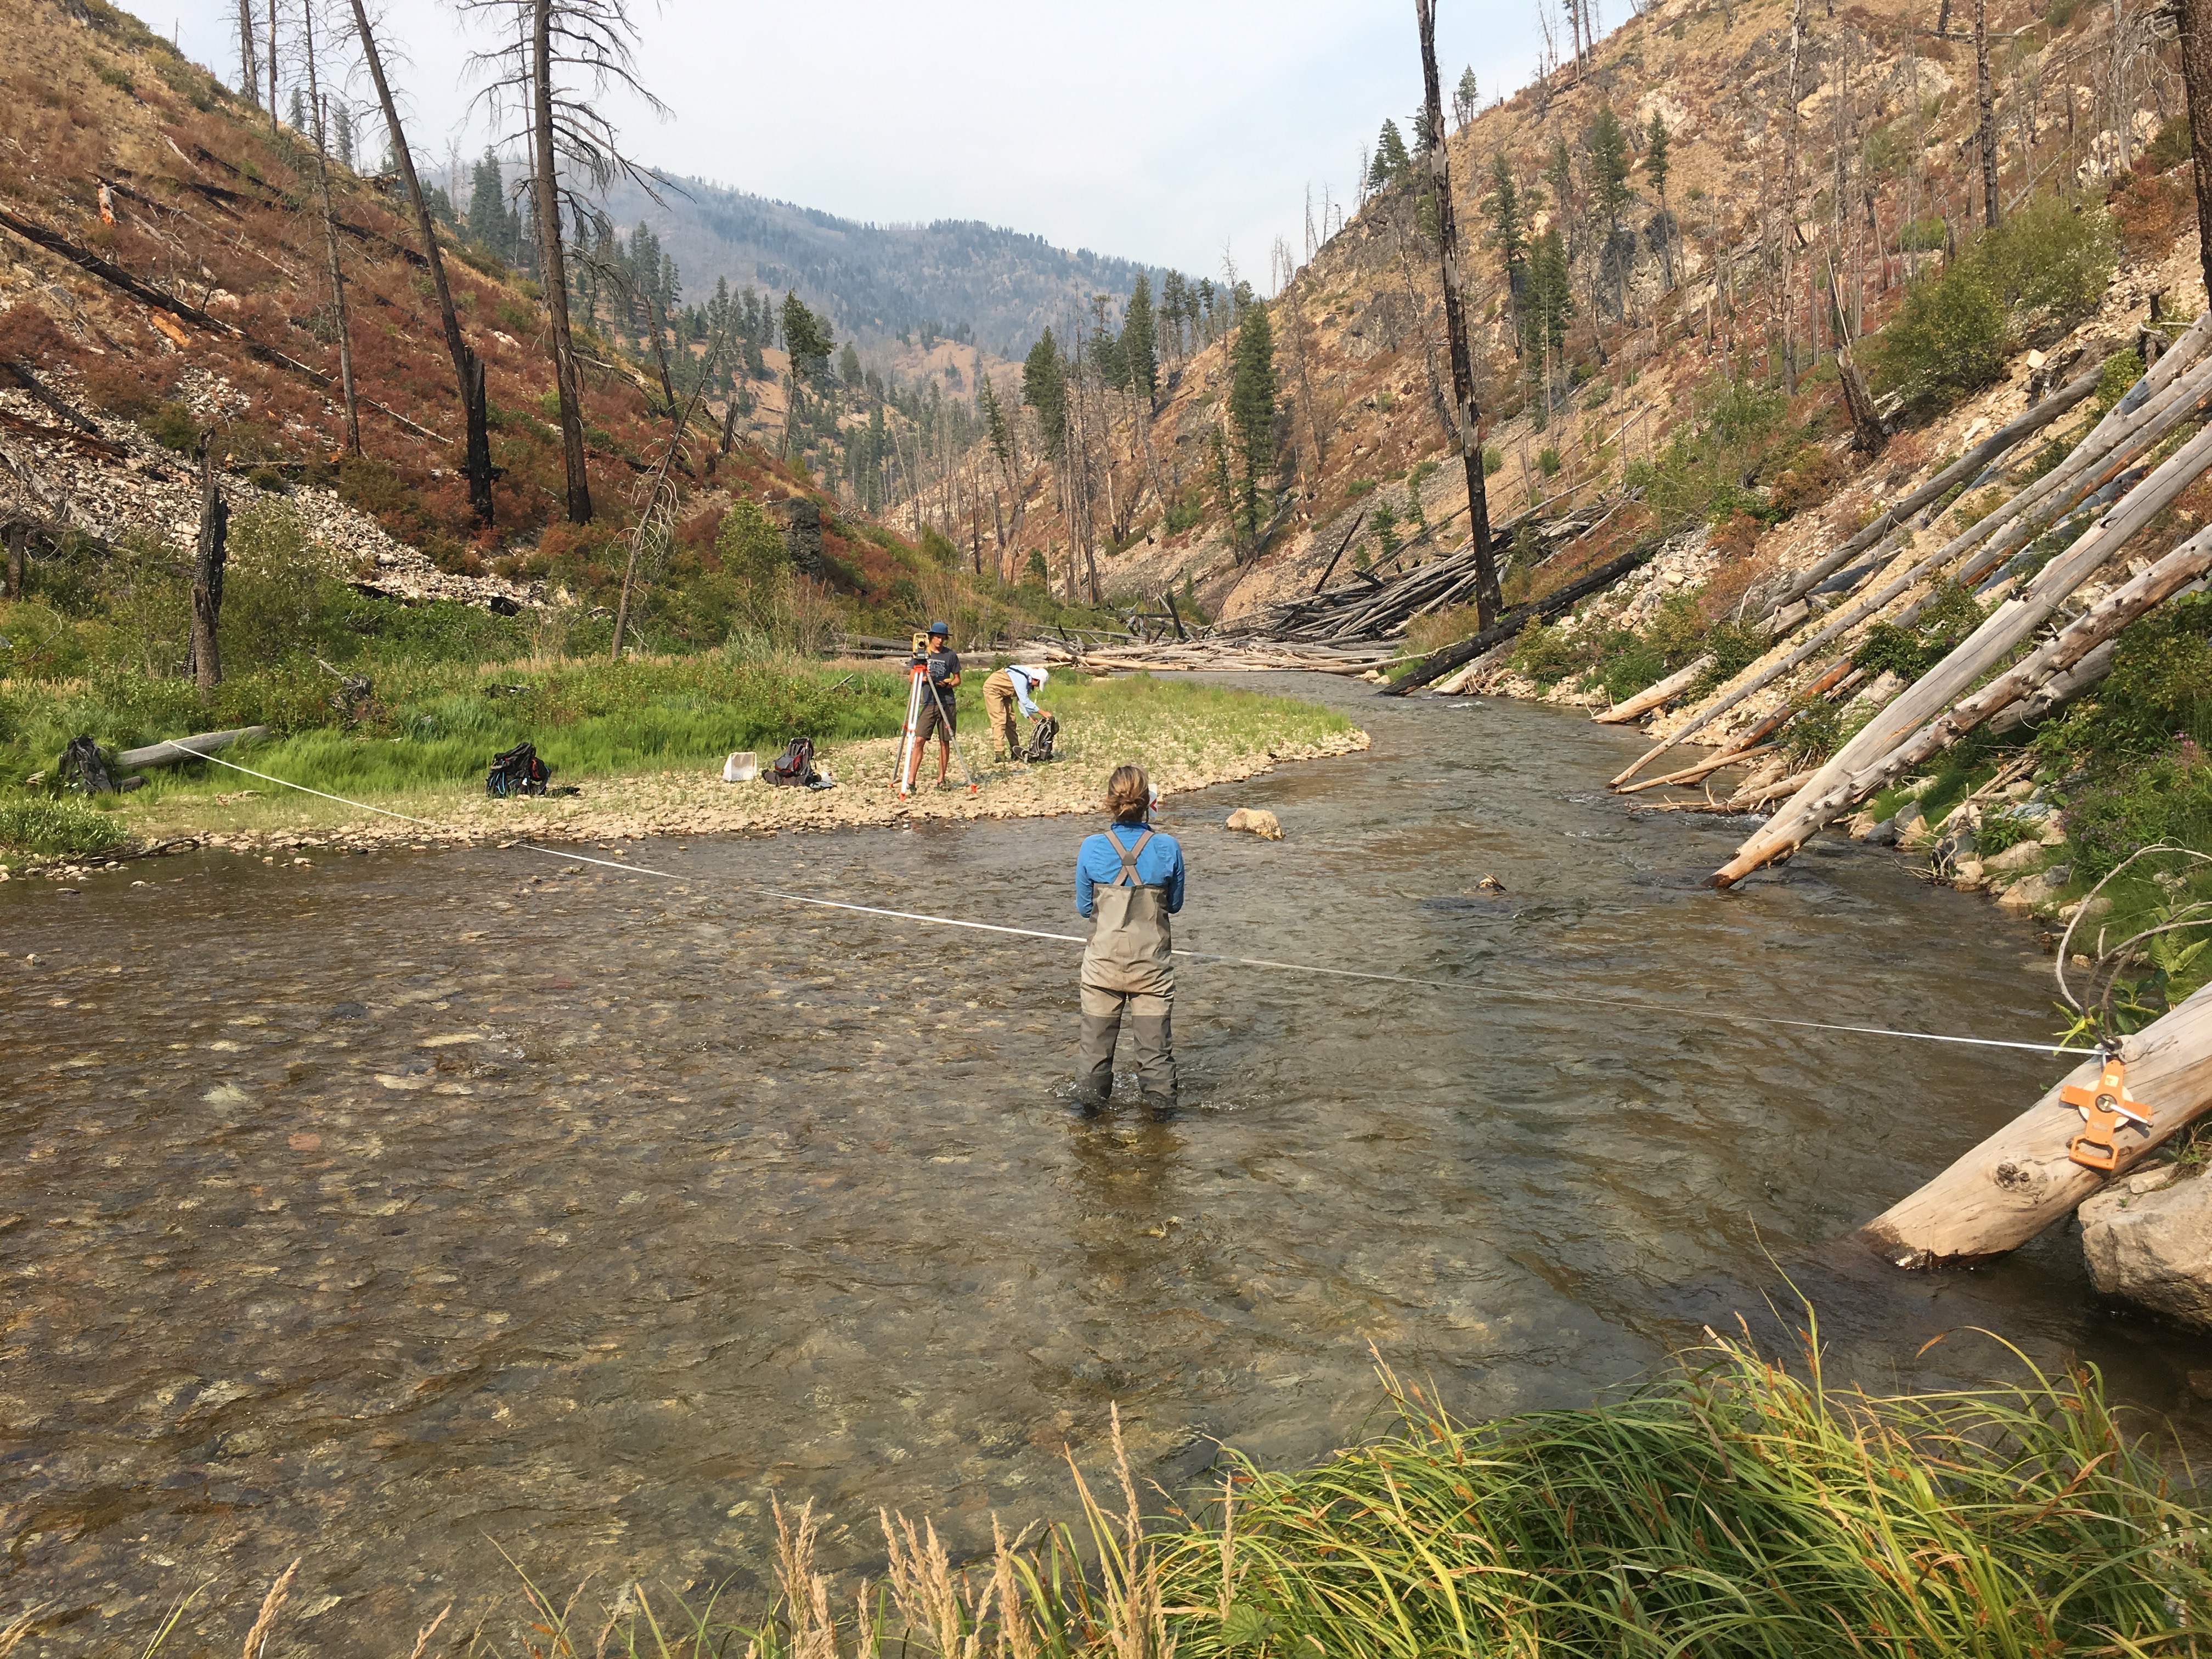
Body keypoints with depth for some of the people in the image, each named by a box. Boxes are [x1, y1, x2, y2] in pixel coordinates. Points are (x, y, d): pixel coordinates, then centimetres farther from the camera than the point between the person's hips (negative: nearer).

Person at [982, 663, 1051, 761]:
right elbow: (1025, 701, -31)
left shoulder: (1028, 680, -1)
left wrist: (1029, 715, -7)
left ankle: (1016, 752, 16)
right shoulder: (1021, 678, -31)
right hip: (993, 689, -10)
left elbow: (1022, 700, 3)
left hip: (1004, 693, 10)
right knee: (999, 720, -16)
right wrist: (1042, 712, -27)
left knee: (1011, 721, 10)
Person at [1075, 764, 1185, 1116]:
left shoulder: (1092, 848, -12)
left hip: (1104, 959, 1)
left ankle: (1092, 1096, 29)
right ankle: (1160, 1098, 23)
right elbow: (1175, 904, 1)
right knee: (1155, 1038, 13)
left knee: (1098, 1037, 17)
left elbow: (1083, 908, -1)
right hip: (1152, 961, -1)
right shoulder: (1167, 848, -12)